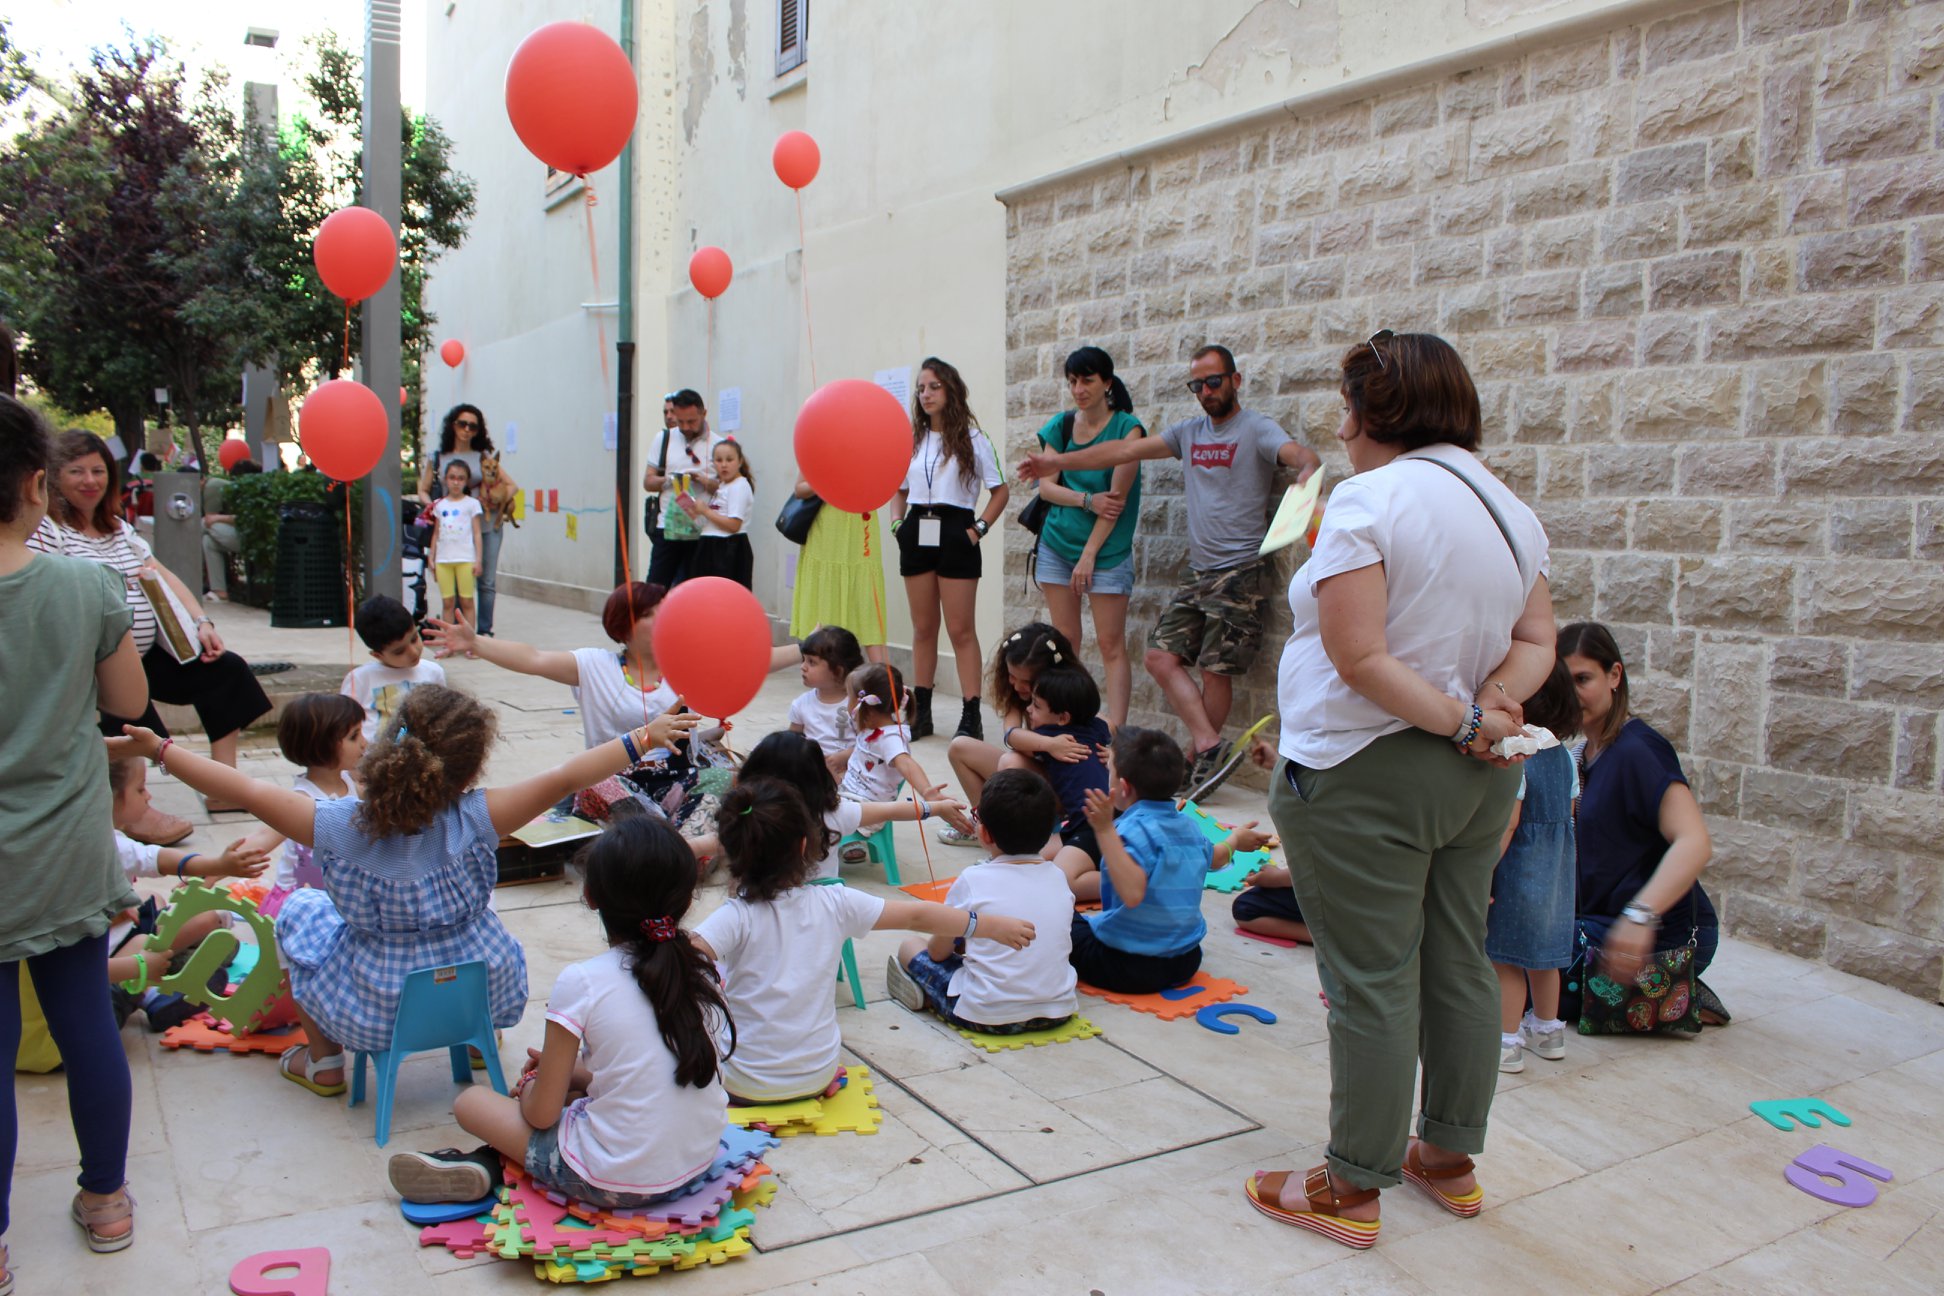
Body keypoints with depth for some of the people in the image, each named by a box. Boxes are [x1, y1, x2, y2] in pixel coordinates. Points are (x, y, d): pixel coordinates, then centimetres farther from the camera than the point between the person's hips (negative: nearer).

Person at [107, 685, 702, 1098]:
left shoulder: (339, 827, -21)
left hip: (376, 1017, 0)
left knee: (300, 909, 23)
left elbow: (248, 791, -12)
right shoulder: (474, 822, -24)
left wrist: (158, 748, -1)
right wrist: (642, 738, -15)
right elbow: (565, 778, -24)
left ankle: (323, 1060, 30)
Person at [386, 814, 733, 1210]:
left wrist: (530, 1086, 12)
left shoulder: (583, 982, -16)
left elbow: (542, 1114, -9)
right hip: (700, 1161, 5)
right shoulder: (702, 972, -1)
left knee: (470, 1102, 11)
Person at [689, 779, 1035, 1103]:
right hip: (816, 1077, 2)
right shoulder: (834, 904, -11)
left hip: (745, 1084, -2)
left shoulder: (734, 918, -20)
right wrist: (994, 925, 9)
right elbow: (917, 916, -1)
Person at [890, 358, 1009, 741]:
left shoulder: (971, 439, -1)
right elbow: (900, 490, 21)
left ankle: (971, 716, -1)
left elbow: (999, 490, 0)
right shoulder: (912, 440, 12)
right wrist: (897, 522, 4)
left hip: (954, 533, -5)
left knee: (961, 629, -4)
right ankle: (920, 712, 16)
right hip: (917, 534, 5)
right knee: (923, 627, 10)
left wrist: (979, 529, -9)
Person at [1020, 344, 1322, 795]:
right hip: (1197, 571, 7)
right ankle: (1209, 747, -4)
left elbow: (1301, 455, -23)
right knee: (1161, 656, -3)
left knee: (1216, 670, -5)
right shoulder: (1190, 431, 15)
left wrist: (1307, 472, -48)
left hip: (1239, 572, -7)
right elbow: (1126, 450, 15)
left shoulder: (1257, 430, -5)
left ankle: (1196, 759, 9)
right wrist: (1058, 462, 13)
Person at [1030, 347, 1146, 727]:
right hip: (1057, 543, 4)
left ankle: (1115, 732, -5)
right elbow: (1046, 486, 2)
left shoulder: (1127, 428, -8)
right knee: (1065, 640, 7)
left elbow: (1117, 497, -12)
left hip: (1107, 549, -4)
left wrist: (1089, 555, -13)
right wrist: (1087, 500, -15)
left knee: (1110, 645, -5)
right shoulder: (1061, 425, 7)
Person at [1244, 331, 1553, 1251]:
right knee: (1458, 966, 17)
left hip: (1366, 772, -8)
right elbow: (1537, 643, 9)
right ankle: (1450, 1159, 33)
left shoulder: (1369, 499, -16)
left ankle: (1352, 1191, 15)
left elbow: (1359, 659, -22)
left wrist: (1461, 719, -14)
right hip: (1474, 784, 8)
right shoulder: (1509, 508, 9)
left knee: (1372, 983, 1)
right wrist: (1494, 706, -7)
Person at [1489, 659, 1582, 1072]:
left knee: (1505, 959, 2)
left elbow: (1508, 824, -23)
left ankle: (1507, 1042, 8)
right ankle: (1547, 1030, 33)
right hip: (1556, 874, 8)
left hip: (1518, 871, -8)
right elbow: (1568, 816, 12)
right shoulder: (1565, 756, 5)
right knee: (1542, 953, 20)